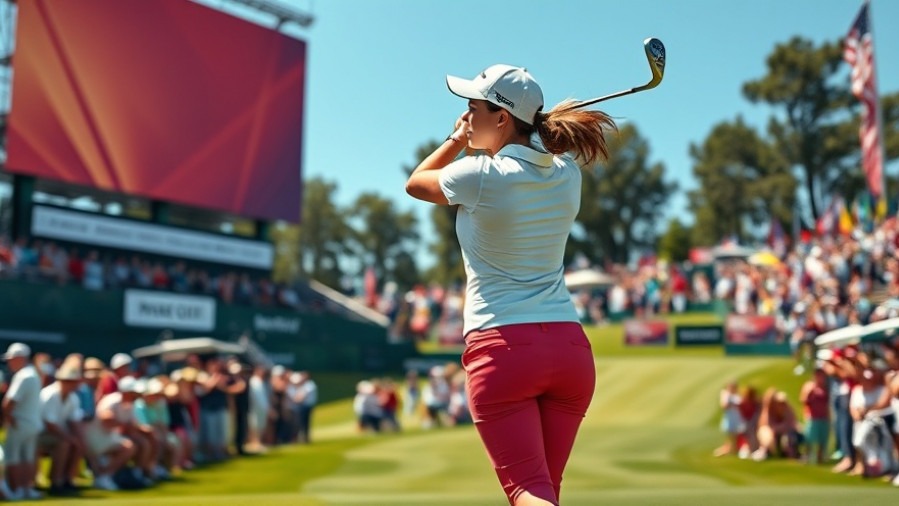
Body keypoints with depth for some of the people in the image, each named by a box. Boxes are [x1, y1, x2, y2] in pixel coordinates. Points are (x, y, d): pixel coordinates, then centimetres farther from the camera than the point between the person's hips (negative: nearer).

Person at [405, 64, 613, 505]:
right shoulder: (567, 172, 6)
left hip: (502, 348, -6)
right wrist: (475, 138, 20)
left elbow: (415, 183, 10)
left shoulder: (479, 177, -11)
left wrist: (458, 139, 19)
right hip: (569, 345, 6)